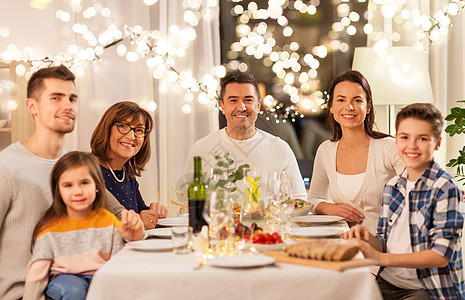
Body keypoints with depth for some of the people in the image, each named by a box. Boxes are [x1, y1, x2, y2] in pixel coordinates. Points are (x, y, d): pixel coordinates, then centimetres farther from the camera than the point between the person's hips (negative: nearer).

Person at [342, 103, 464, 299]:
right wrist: (367, 238, -9)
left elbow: (442, 255, -17)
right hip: (388, 283, 6)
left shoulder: (445, 189, -11)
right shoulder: (392, 187, 10)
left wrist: (380, 258, -24)